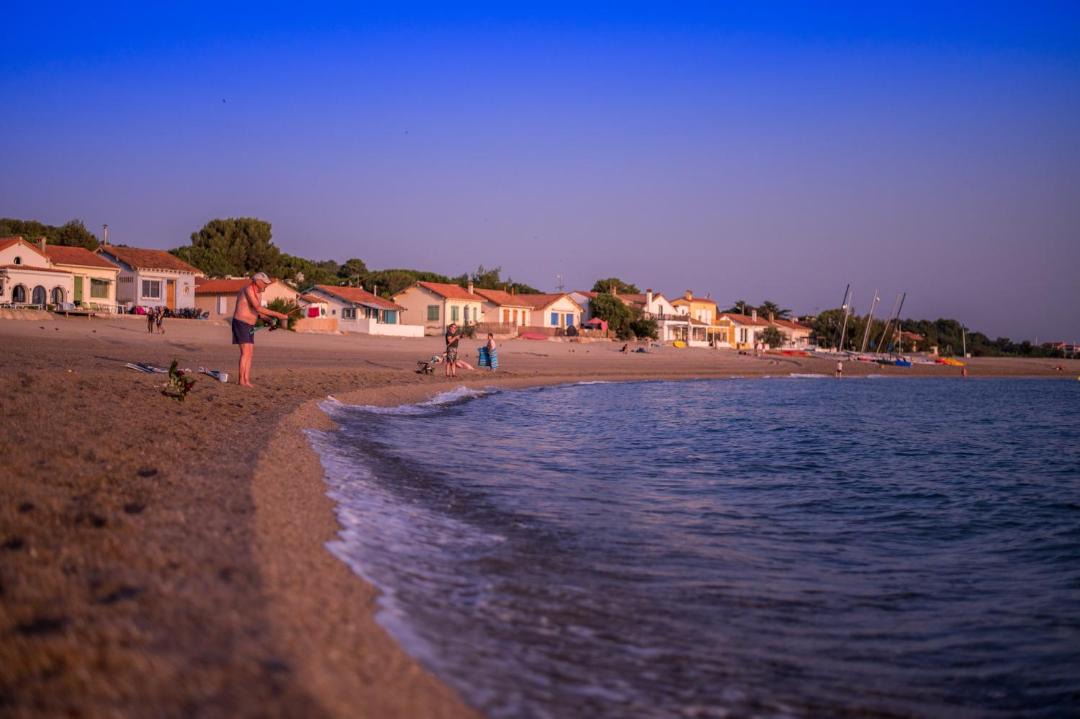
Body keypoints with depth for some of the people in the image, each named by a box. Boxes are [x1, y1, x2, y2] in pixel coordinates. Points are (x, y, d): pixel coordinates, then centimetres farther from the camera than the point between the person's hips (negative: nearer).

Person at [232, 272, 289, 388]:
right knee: (246, 353, -14)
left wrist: (271, 319, 1)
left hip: (249, 326, 10)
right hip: (240, 324, -10)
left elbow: (258, 312, 18)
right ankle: (242, 381, -12)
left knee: (250, 354, 4)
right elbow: (258, 308, -29)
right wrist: (277, 314, -28)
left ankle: (247, 381, 4)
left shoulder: (259, 293, 12)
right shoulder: (248, 289, -20)